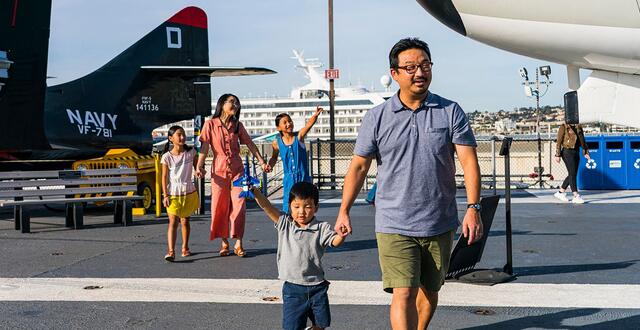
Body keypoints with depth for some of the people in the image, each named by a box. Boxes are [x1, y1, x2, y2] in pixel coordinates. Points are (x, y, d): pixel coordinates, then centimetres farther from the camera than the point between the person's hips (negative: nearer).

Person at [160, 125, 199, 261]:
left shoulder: (191, 152, 0)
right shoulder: (167, 157, -7)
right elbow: (164, 177, -4)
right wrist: (165, 195, -8)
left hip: (189, 193, 3)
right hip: (173, 194, -3)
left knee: (185, 221, 15)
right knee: (173, 222, -12)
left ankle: (185, 247, 29)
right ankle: (171, 251, -21)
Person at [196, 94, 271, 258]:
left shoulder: (238, 125, 8)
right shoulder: (210, 124, -1)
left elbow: (250, 144, 10)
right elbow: (204, 147, -7)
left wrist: (262, 162, 2)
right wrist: (199, 166, -18)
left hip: (237, 170, 2)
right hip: (219, 170, -2)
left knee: (238, 206, -3)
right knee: (220, 207, 2)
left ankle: (238, 244, 1)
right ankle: (224, 243, 13)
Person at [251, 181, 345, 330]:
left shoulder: (321, 228, -6)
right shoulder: (284, 224, -2)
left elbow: (335, 242, -19)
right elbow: (266, 206, -8)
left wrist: (341, 234, -41)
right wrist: (254, 190, -22)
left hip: (317, 288, 0)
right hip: (292, 288, 0)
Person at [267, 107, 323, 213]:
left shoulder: (299, 136, -5)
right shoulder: (277, 143, 0)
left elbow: (309, 124, -23)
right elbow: (274, 158, 19)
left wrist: (316, 115, -41)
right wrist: (269, 165, 0)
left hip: (303, 176, -1)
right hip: (289, 178, 1)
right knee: (288, 203, 1)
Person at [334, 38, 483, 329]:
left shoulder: (450, 112, 0)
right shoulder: (377, 117, -1)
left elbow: (468, 160, -5)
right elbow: (358, 166, 5)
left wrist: (473, 207, -17)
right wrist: (344, 211, 3)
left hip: (440, 225, 2)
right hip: (394, 226, -2)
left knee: (429, 291, 17)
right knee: (403, 293, -11)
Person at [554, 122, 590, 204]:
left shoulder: (579, 127, 13)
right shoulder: (563, 127, -5)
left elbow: (582, 141, 18)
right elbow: (559, 141, -7)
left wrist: (586, 152, 10)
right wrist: (558, 155, -11)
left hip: (576, 152, 7)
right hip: (567, 152, -7)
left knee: (573, 175, 9)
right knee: (572, 174, -9)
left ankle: (560, 192, 22)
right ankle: (576, 196, -10)